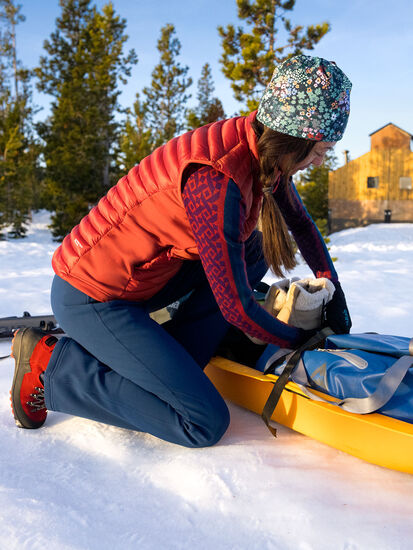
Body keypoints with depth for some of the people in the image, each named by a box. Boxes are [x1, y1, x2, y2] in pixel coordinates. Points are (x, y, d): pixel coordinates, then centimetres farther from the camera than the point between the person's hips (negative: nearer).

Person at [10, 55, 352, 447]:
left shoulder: (264, 148, -2)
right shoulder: (216, 179, -29)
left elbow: (300, 222, 17)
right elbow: (237, 309, -24)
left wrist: (334, 293, 13)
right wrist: (301, 341, -6)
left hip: (143, 277, 9)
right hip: (90, 298, -9)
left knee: (254, 248, 2)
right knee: (207, 424, -12)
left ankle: (173, 362, 3)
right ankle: (50, 365, -4)